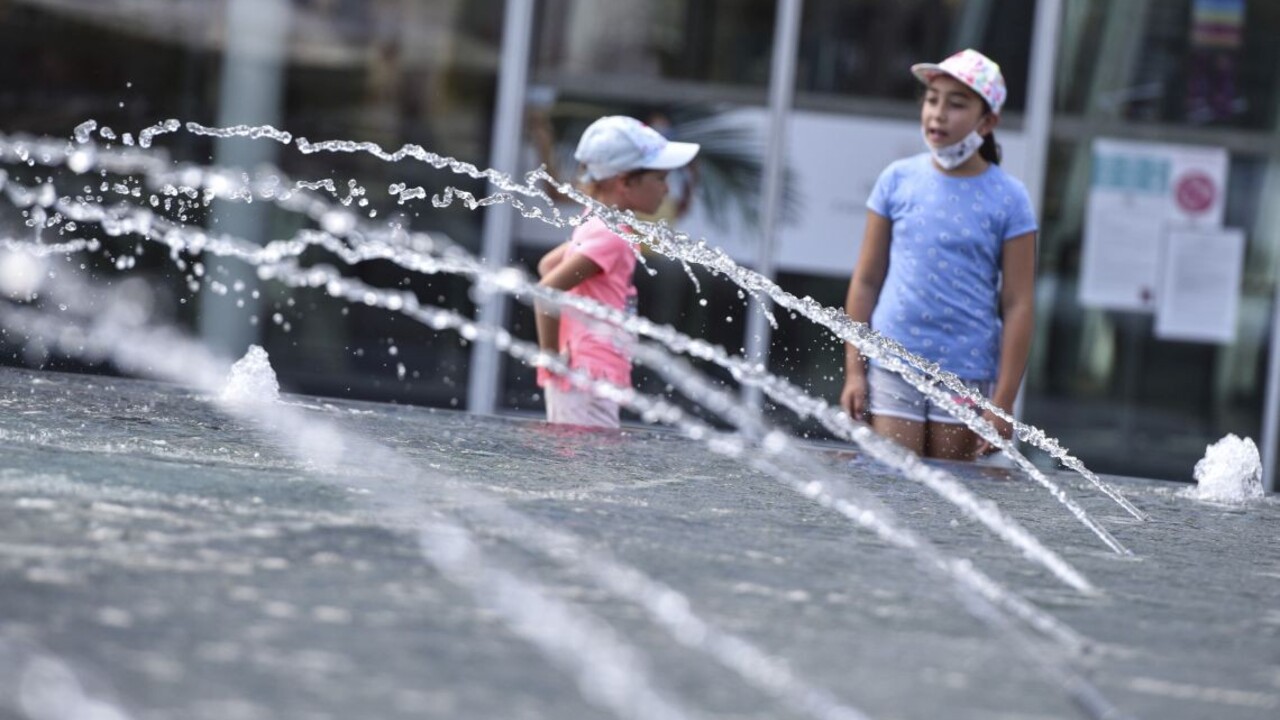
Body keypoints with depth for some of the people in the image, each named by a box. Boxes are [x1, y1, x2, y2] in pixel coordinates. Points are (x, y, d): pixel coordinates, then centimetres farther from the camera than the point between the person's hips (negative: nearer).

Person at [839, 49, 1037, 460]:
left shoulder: (1008, 200, -1)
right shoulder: (898, 180, 5)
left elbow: (1018, 305, -3)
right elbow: (866, 280, 9)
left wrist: (1002, 403, -7)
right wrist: (854, 371, 4)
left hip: (966, 377, -1)